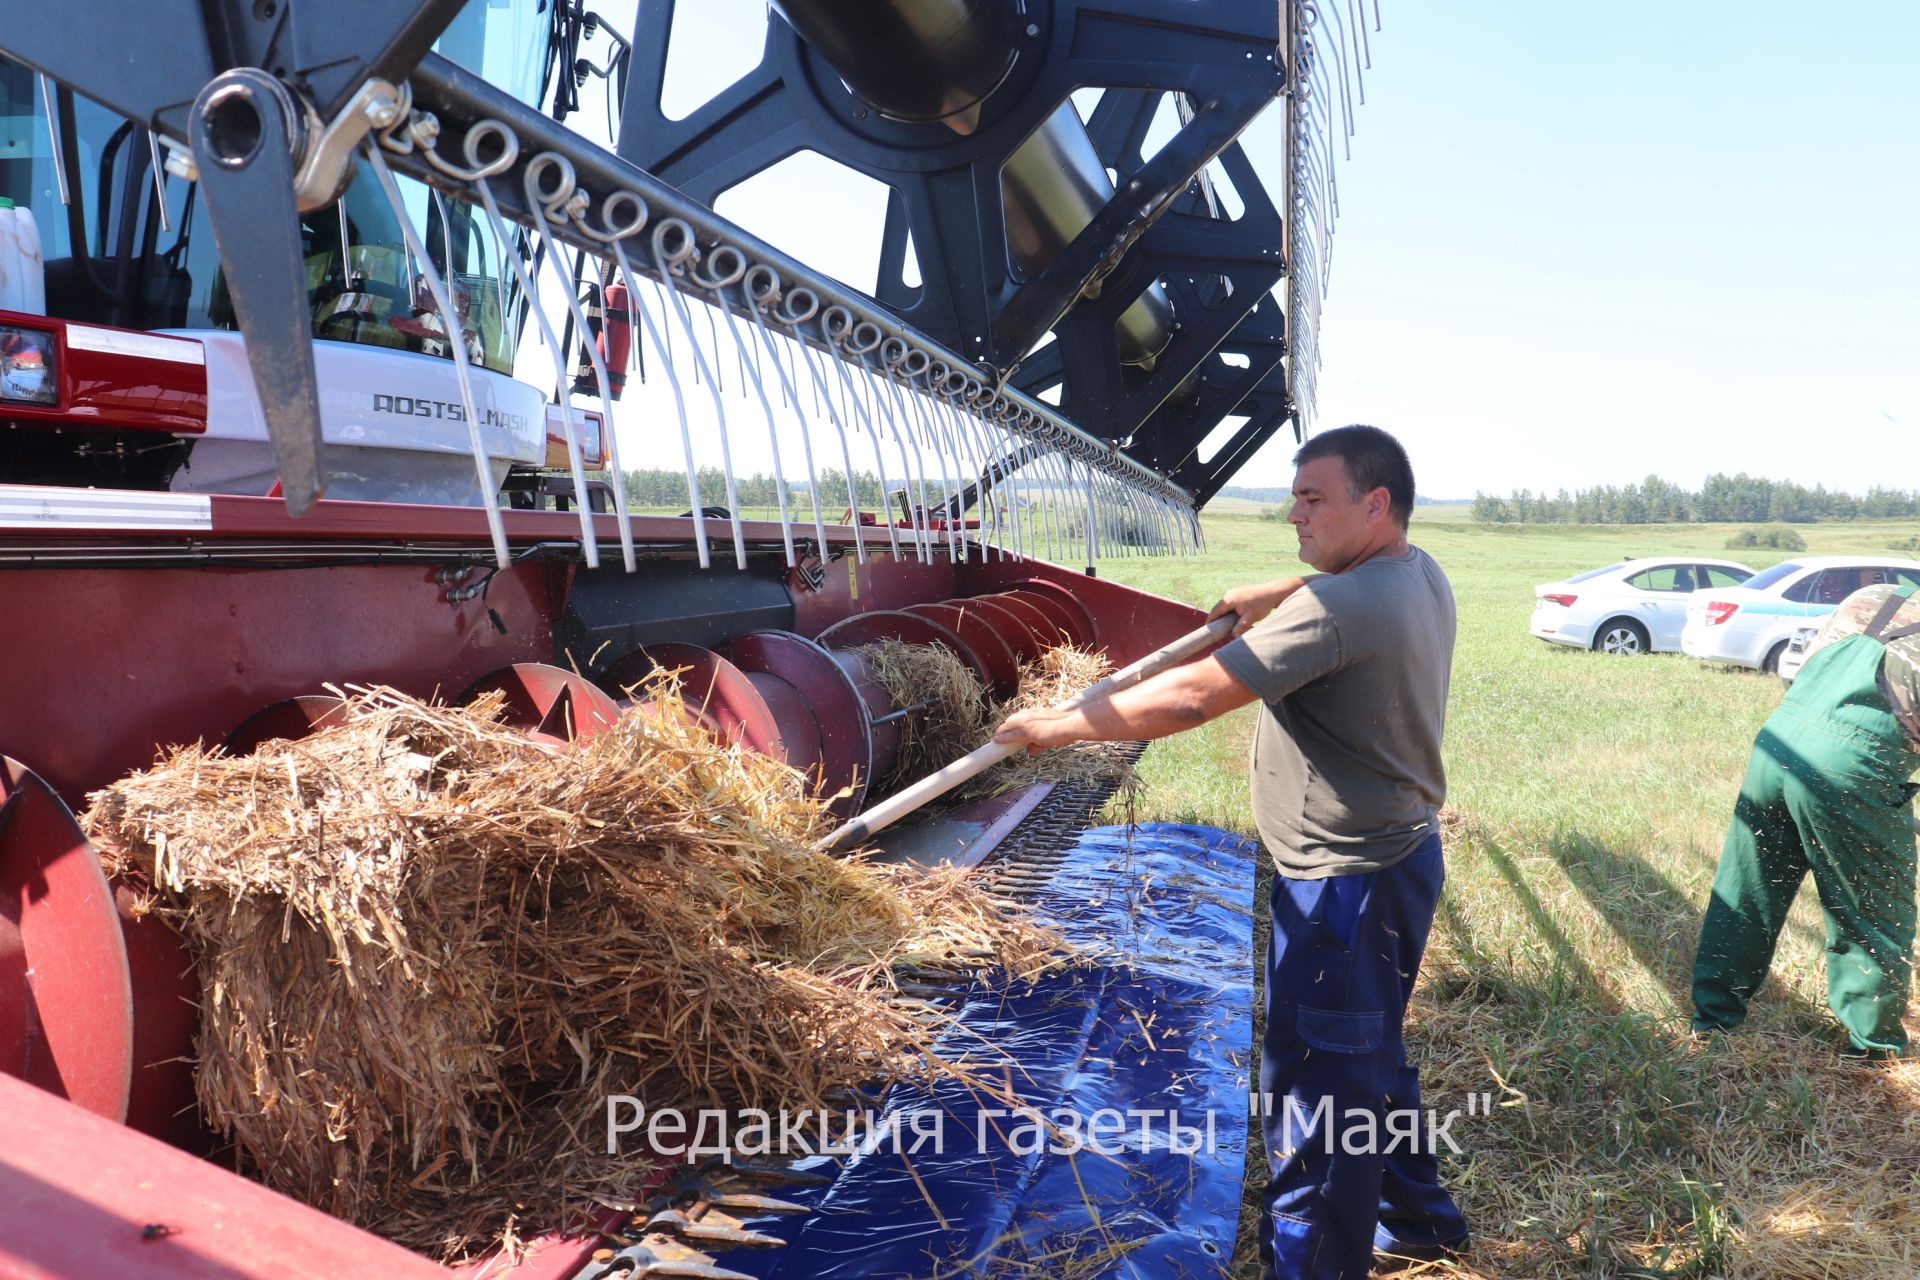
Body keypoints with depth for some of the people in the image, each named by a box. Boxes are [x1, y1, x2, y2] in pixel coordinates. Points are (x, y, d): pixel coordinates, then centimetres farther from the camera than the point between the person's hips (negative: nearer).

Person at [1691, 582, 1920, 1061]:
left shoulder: (1871, 598, 20)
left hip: (1775, 741, 6)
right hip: (1852, 767, -6)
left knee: (1746, 892, 18)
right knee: (1873, 913, 14)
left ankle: (1714, 1013, 29)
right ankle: (1875, 1043, 25)